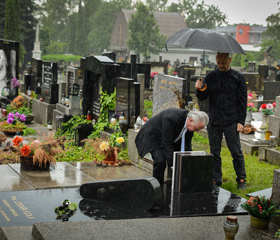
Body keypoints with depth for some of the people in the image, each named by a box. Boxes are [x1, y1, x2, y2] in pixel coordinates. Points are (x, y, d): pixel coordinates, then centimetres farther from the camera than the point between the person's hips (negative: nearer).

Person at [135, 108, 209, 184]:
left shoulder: (190, 125, -15)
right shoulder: (172, 118, -38)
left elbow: (186, 147, -8)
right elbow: (167, 144, -34)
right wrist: (172, 166, -33)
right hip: (153, 136, -8)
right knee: (160, 161, -27)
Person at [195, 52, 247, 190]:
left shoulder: (238, 77, 2)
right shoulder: (210, 77, 7)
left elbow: (243, 101, 3)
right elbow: (202, 97, 8)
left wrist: (241, 121, -4)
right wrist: (199, 90, -15)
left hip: (231, 122, -2)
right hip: (213, 122, 2)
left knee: (236, 152, 1)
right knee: (215, 153, 8)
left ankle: (241, 180, 15)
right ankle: (216, 180, 18)